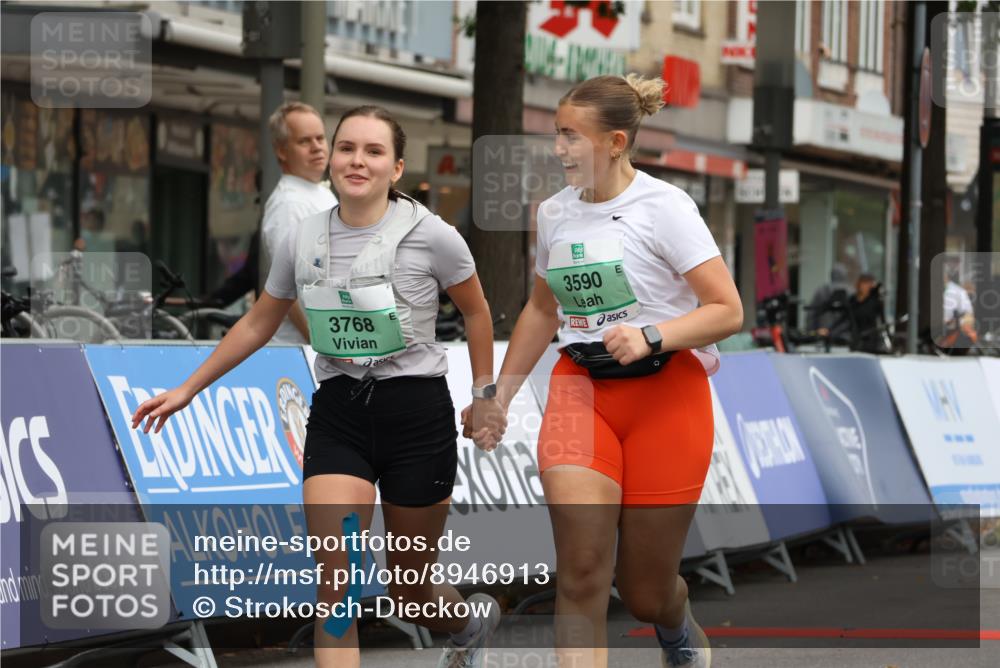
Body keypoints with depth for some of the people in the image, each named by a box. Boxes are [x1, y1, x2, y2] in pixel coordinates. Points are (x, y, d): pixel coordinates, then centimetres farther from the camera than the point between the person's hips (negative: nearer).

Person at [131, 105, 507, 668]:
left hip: (417, 412, -3)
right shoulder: (302, 242, 1)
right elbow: (257, 326, 15)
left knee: (409, 594, 10)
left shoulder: (430, 235, -9)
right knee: (335, 588, -13)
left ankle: (476, 620, 46)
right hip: (337, 415, 3)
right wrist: (187, 390, 16)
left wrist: (485, 395, 8)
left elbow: (476, 311, 7)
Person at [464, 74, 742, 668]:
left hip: (666, 394, -4)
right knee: (581, 575, -19)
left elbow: (728, 311, -15)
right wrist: (498, 397, 22)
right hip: (580, 389, 4)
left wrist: (651, 336, -29)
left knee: (645, 592, 4)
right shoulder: (555, 213, 8)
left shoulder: (664, 206, -10)